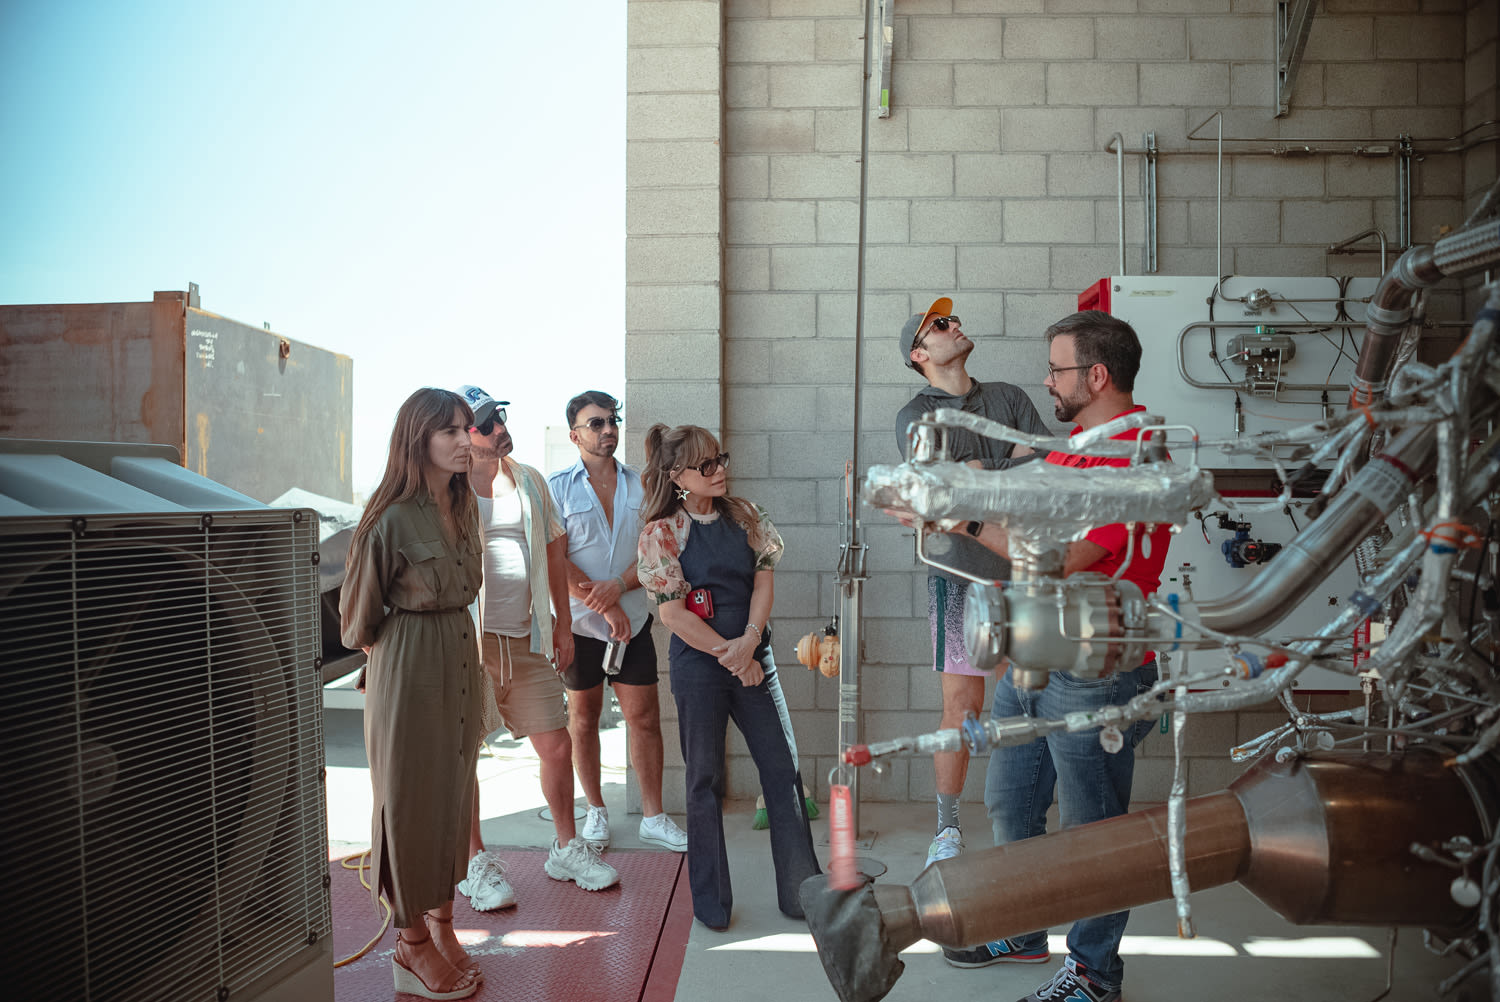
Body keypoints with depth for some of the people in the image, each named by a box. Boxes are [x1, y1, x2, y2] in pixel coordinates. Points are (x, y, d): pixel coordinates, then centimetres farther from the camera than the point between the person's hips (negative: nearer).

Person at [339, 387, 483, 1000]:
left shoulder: (464, 506, 7)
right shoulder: (392, 518, -16)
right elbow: (360, 618, -6)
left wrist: (451, 645, 15)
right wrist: (404, 648, 8)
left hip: (460, 664, 7)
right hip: (407, 672, -7)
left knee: (454, 791, 14)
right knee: (410, 797, 4)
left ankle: (442, 922, 29)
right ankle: (412, 946, 19)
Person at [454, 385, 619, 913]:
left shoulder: (530, 481, 11)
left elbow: (554, 549, 17)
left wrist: (561, 622, 15)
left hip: (527, 638, 5)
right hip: (468, 640, -4)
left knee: (556, 746, 9)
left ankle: (566, 849, 28)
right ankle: (477, 864, 22)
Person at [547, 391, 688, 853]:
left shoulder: (641, 485, 6)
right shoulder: (556, 487, -1)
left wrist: (617, 586, -18)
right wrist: (605, 606, -15)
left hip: (633, 620, 2)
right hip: (578, 623, -1)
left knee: (645, 718, 3)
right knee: (583, 718, 10)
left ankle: (653, 816, 14)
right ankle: (596, 811, 26)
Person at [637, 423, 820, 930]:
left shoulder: (746, 516, 7)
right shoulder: (661, 533, -6)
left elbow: (764, 578, 2)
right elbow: (672, 612, -11)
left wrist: (750, 640, -14)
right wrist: (730, 655, -13)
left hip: (753, 659, 4)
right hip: (698, 666, -4)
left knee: (784, 770, 4)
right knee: (705, 781, 7)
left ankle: (801, 892, 17)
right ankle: (711, 902, 22)